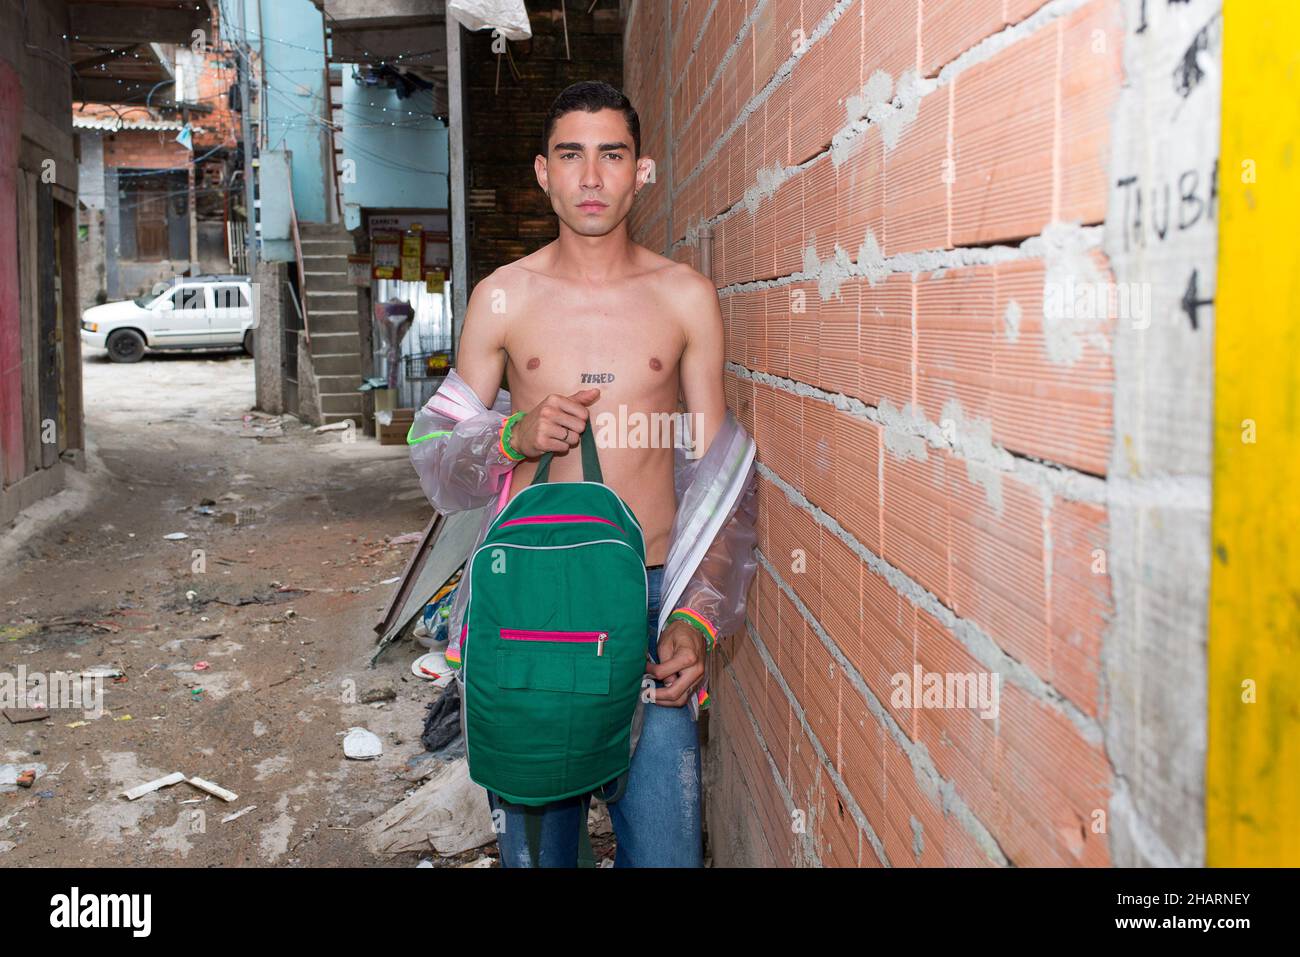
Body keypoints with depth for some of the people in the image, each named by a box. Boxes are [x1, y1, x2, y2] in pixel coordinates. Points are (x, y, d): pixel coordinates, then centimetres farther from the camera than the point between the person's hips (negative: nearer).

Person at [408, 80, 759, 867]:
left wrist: (698, 619, -5)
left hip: (652, 595, 0)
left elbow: (719, 473, 5)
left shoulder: (688, 298, 3)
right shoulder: (501, 299, 4)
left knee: (663, 845, 1)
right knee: (535, 837, 11)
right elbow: (433, 453, 10)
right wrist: (515, 438, -12)